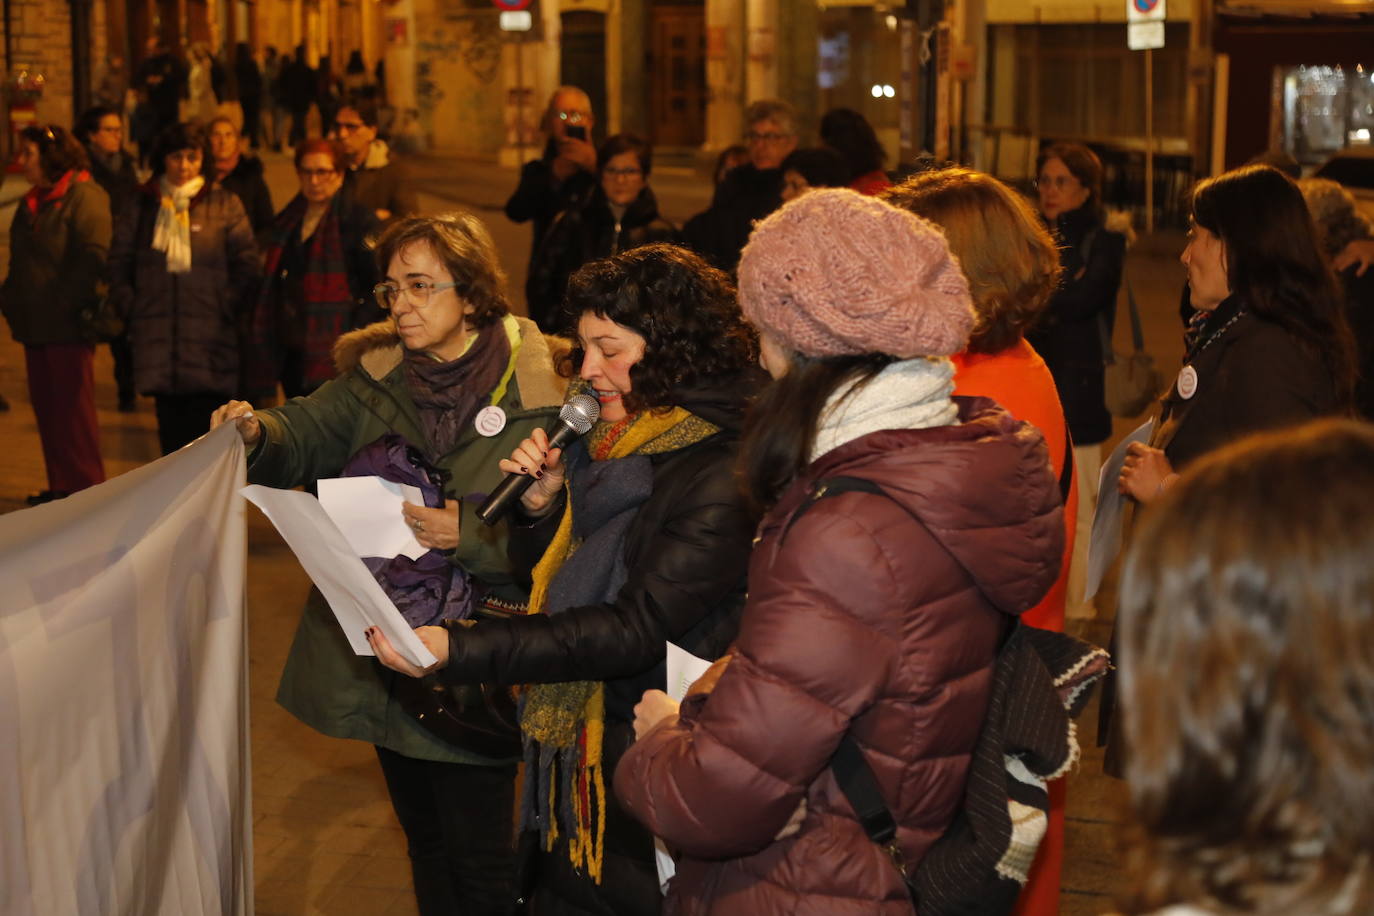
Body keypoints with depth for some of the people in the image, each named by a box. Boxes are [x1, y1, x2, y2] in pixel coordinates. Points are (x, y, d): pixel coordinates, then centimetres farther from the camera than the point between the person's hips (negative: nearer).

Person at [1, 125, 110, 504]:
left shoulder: (85, 196, -10)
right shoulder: (31, 201, 17)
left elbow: (94, 259, -19)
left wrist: (64, 304, -18)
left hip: (69, 327, -8)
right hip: (35, 326, 8)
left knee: (73, 406, -5)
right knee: (46, 406, 10)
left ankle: (88, 487, 2)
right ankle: (60, 486, 18)